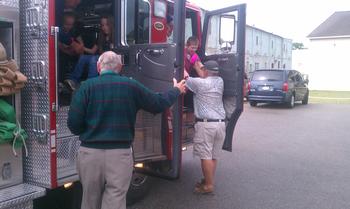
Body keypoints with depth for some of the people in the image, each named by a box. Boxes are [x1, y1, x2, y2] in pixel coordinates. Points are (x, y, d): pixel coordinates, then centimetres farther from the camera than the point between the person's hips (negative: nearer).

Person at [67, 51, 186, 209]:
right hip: (120, 153, -1)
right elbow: (159, 104, 11)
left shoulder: (87, 86, -3)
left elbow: (73, 123, -7)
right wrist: (176, 90, 29)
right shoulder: (131, 86, 0)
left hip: (90, 153, 1)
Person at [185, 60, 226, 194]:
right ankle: (208, 181, 24)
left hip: (205, 124, -7)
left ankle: (209, 185, 4)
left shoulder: (200, 83, -9)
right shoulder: (220, 81, 9)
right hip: (220, 123, 7)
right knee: (214, 156, 12)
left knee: (206, 156, -1)